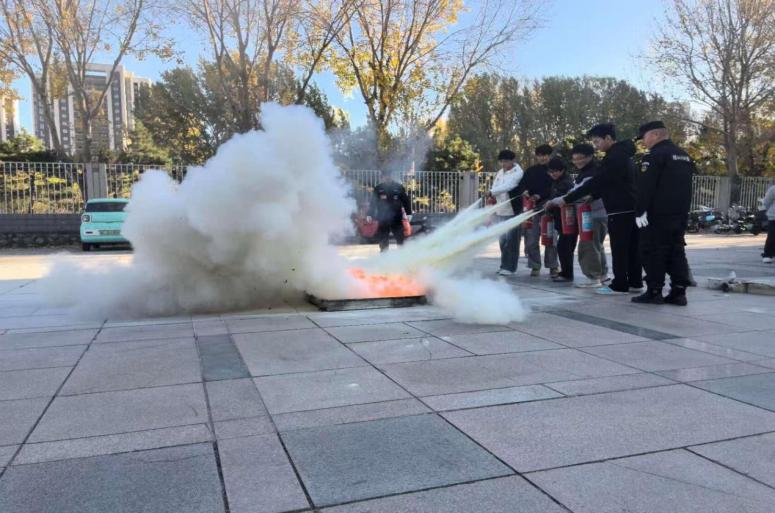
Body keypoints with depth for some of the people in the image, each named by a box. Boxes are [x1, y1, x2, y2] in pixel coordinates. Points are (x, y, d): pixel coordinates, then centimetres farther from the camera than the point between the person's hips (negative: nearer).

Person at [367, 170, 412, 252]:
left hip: (396, 218, -1)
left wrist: (408, 213, -1)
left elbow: (406, 201, 4)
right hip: (382, 219, 1)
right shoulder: (378, 188, 3)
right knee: (383, 241, 5)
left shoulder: (398, 187, 2)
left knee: (400, 239, 1)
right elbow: (373, 202, 6)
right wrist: (370, 215, -1)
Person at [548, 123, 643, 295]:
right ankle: (635, 283, 17)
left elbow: (596, 182, -20)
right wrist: (592, 196, 9)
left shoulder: (614, 157, -16)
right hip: (631, 208, 10)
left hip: (619, 210, -10)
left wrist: (566, 199, -18)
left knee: (619, 249, -4)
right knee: (632, 247, 12)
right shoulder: (622, 154, 16)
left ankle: (619, 285, 0)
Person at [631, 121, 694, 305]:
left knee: (653, 252, -3)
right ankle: (679, 292, 8)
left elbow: (645, 187, -19)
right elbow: (686, 186, 21)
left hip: (658, 214, -8)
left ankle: (654, 291, -3)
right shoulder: (684, 156, 18)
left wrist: (640, 211, -18)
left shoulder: (655, 155, -11)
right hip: (681, 213, 9)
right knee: (677, 251, 9)